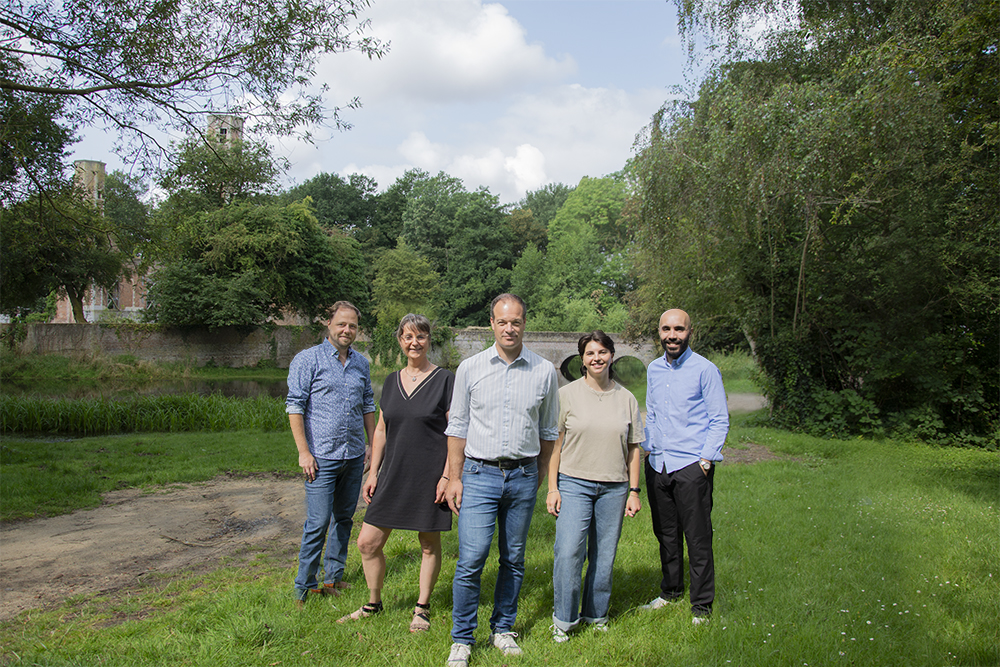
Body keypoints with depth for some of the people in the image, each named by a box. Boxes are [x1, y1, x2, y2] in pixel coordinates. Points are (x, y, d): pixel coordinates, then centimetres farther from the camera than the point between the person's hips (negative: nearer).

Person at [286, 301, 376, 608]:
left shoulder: (361, 363, 11)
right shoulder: (307, 360, -5)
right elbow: (295, 406, -7)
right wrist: (304, 451, -12)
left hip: (354, 456, 6)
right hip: (322, 456, -5)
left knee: (344, 518, 13)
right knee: (318, 523, -5)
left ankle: (333, 578, 27)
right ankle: (305, 587, 9)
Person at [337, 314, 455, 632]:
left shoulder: (445, 380, -5)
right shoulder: (392, 381, 10)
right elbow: (381, 430, 15)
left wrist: (447, 475, -13)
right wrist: (373, 473, 10)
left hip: (429, 475, -5)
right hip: (393, 475, 5)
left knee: (429, 545, 7)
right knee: (368, 542, 5)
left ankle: (422, 609, 25)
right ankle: (373, 603, 27)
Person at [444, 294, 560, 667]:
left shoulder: (545, 372, 3)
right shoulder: (470, 369, 1)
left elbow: (548, 431, 11)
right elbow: (457, 427, 5)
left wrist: (539, 478, 12)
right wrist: (454, 478, 1)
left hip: (523, 477, 1)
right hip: (479, 474, -1)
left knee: (513, 559, 10)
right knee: (471, 560, -7)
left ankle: (503, 629, 28)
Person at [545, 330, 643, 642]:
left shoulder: (626, 398, 8)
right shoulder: (567, 394, 1)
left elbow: (633, 449, 11)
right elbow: (555, 443, 1)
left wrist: (634, 491, 6)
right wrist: (552, 488, -4)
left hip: (613, 488, 2)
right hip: (574, 484, -2)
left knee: (604, 556, 6)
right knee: (568, 552, -10)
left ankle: (596, 615, 25)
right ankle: (564, 620, 7)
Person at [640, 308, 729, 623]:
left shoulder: (705, 369, -6)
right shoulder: (653, 369, 12)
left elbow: (720, 419, -5)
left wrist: (706, 460, -12)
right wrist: (648, 449, 13)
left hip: (692, 466, -5)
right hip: (657, 465, 6)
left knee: (698, 538, -1)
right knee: (666, 534, 15)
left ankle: (702, 605, 12)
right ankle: (670, 591, 32)